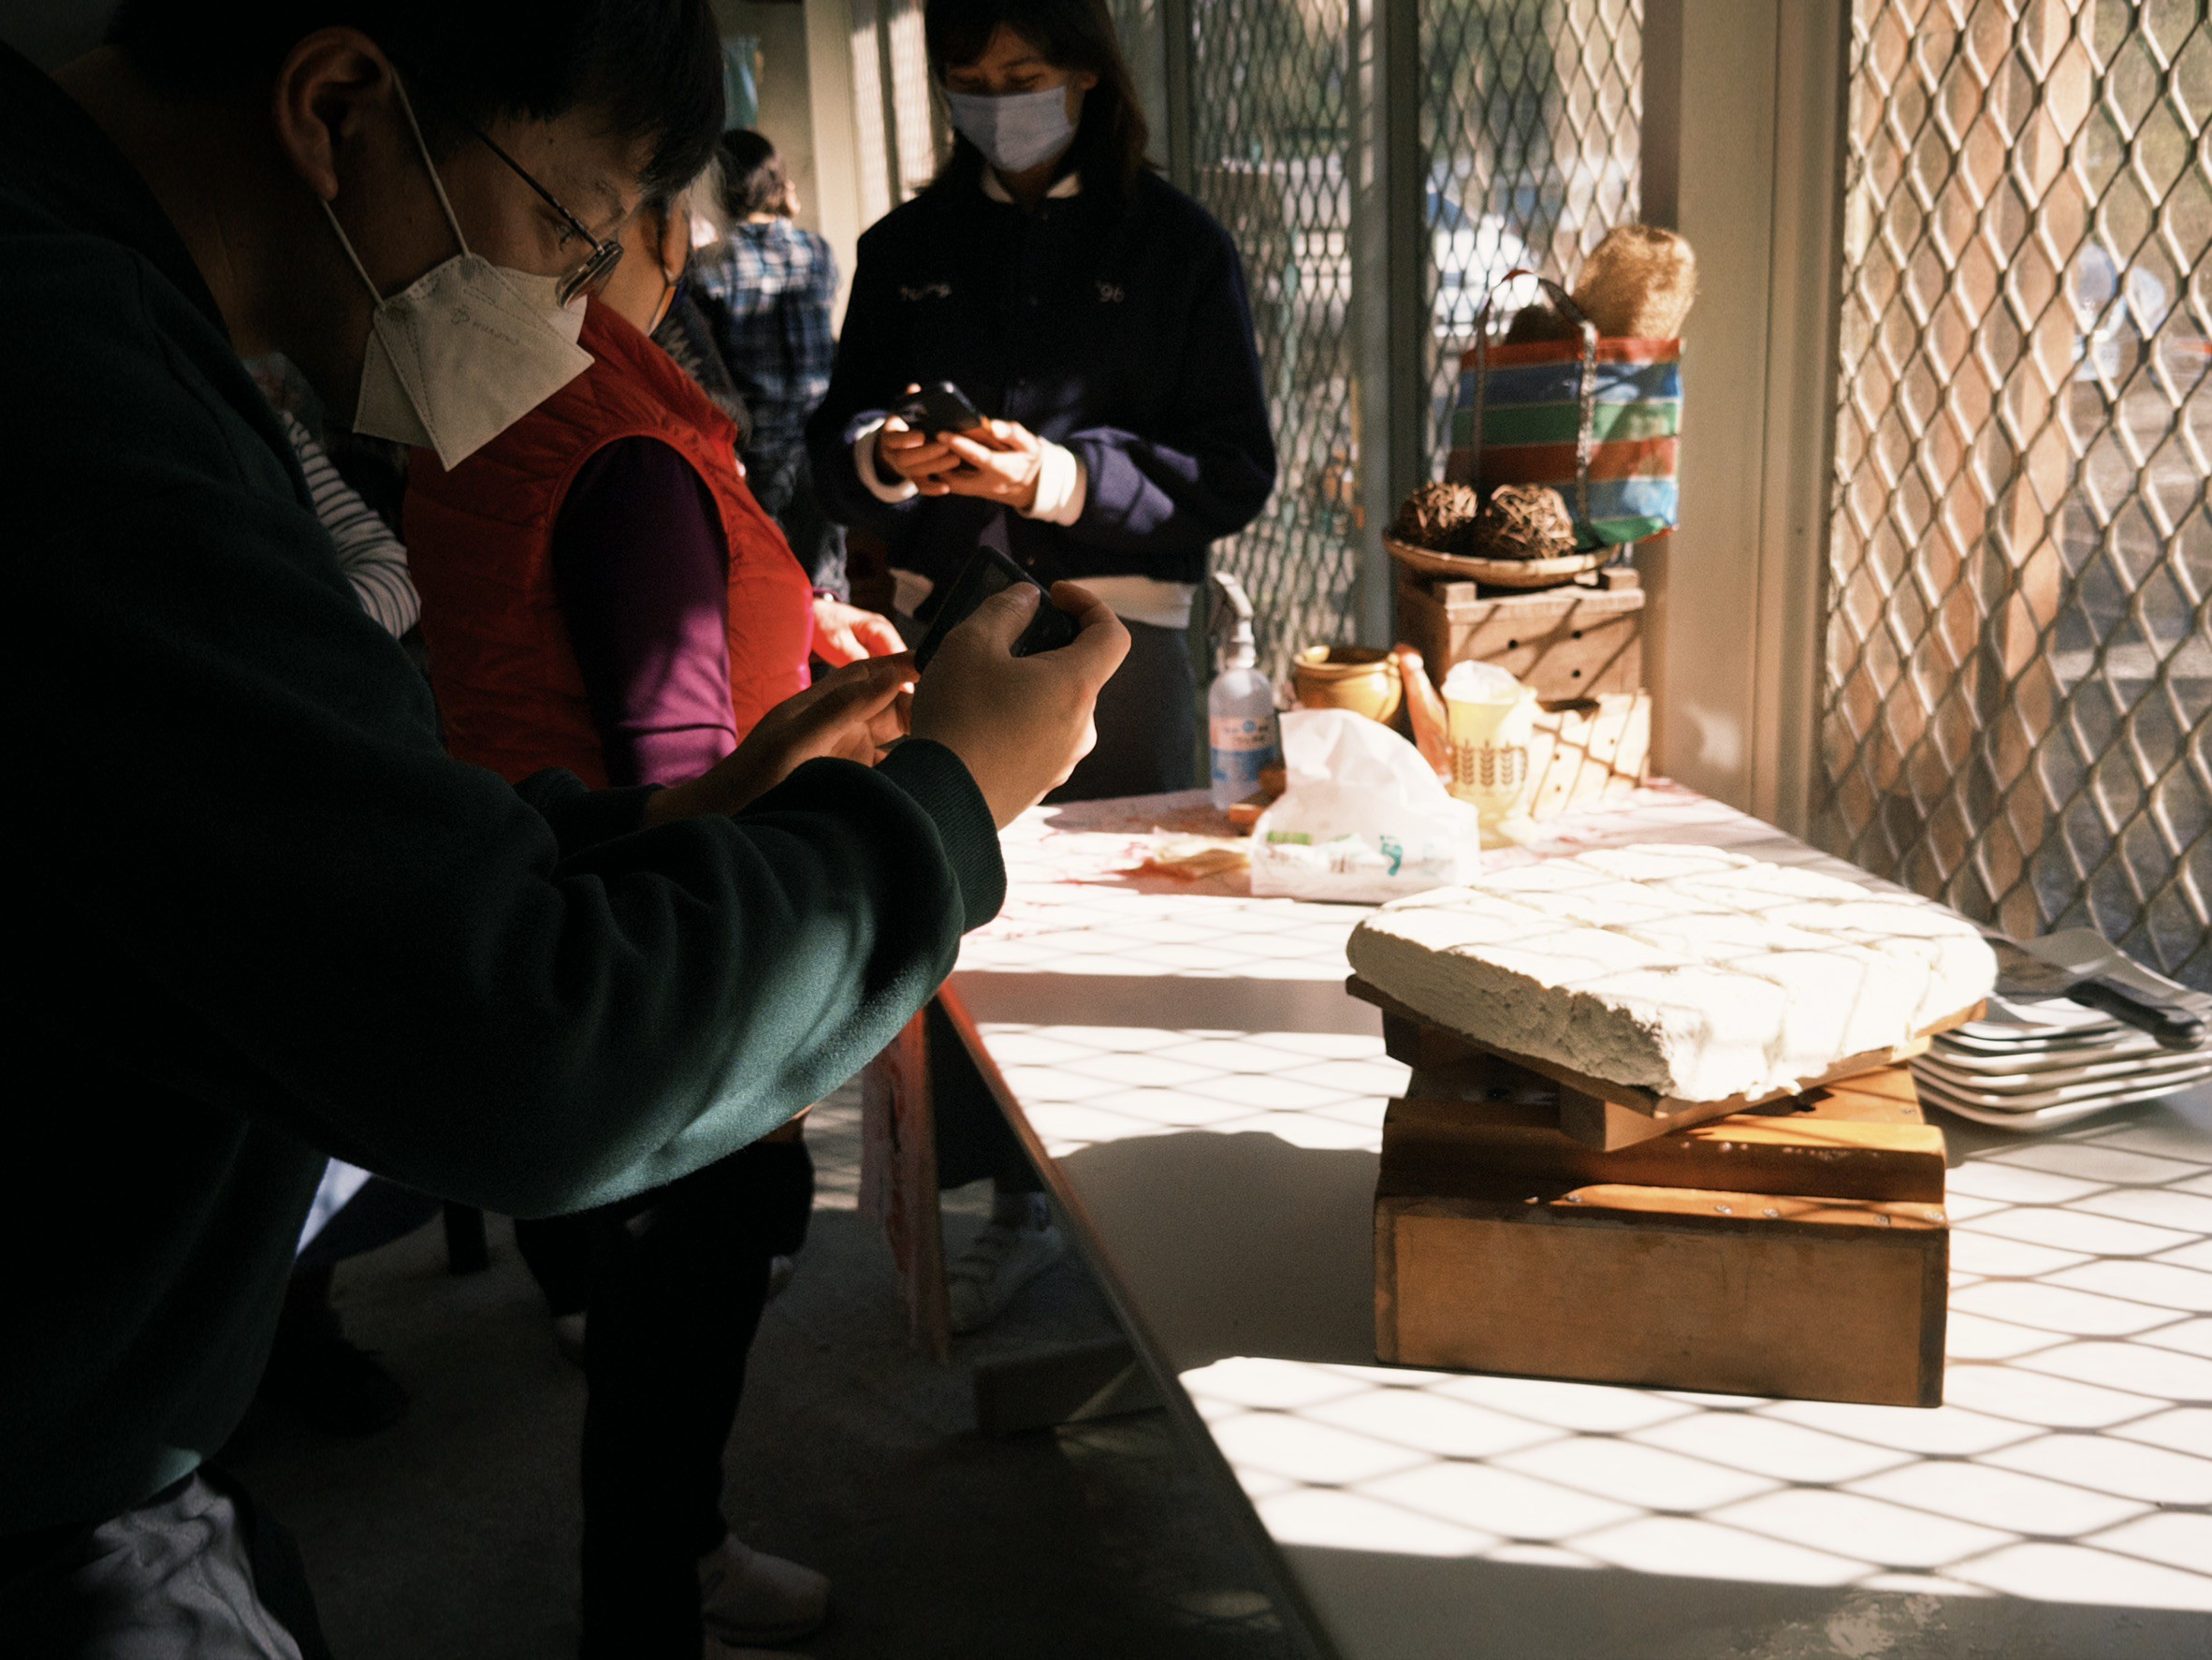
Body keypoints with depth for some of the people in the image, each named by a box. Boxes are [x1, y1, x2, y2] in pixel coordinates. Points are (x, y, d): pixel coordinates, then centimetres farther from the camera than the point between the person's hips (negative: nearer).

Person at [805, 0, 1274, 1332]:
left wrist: (1065, 476, -18)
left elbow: (1236, 473, -3)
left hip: (1116, 630, -3)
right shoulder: (910, 248, 13)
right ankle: (1017, 1202, 18)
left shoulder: (1174, 244, 3)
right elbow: (838, 436, 13)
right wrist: (882, 458, -11)